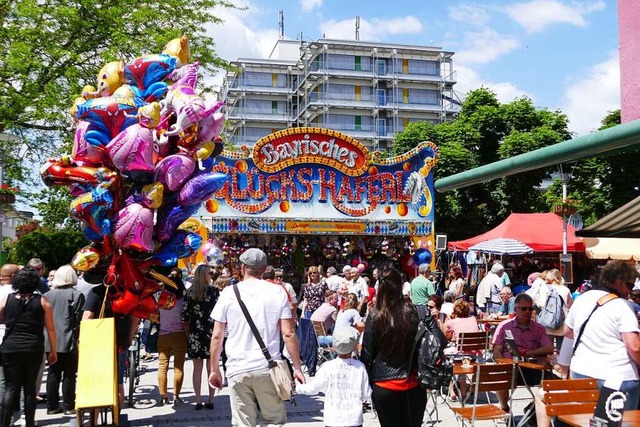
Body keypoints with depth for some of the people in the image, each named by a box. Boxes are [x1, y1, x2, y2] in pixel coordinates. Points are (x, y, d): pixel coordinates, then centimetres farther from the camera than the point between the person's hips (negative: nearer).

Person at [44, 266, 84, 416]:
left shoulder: (48, 294, 7)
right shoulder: (76, 294, -7)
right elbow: (79, 318, -10)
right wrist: (78, 339, -5)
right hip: (68, 341, -4)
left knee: (53, 373, 11)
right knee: (69, 374, 2)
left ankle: (52, 406, 14)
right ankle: (68, 406, 5)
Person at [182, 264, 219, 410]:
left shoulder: (190, 293, 3)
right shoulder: (213, 291, -5)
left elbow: (185, 317, 2)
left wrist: (188, 334, 11)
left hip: (195, 334, 2)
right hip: (211, 333, -2)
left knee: (197, 368, 9)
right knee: (211, 368, 6)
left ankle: (198, 401, 10)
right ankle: (210, 401, 8)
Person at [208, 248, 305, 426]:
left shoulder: (229, 293, 0)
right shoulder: (277, 292, -1)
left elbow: (217, 336, 1)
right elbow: (288, 334, -3)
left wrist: (214, 370, 11)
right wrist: (297, 367, 5)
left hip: (237, 370, 0)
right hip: (268, 369, 0)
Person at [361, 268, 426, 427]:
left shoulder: (374, 318, -11)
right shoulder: (413, 313, -9)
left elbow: (367, 355, -5)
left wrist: (366, 384, 8)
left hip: (383, 387, -1)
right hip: (412, 386, 1)